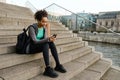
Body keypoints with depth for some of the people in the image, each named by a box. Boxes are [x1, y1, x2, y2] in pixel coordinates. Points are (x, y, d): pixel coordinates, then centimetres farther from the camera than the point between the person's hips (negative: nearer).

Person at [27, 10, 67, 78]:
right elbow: (35, 41, -31)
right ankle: (48, 69, -35)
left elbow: (45, 39, -6)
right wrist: (48, 39, -42)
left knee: (51, 42, -23)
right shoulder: (32, 28, -21)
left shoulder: (44, 27, -1)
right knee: (46, 43, -33)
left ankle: (58, 65, -20)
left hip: (41, 46, 6)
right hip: (31, 48, -6)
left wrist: (50, 38, -29)